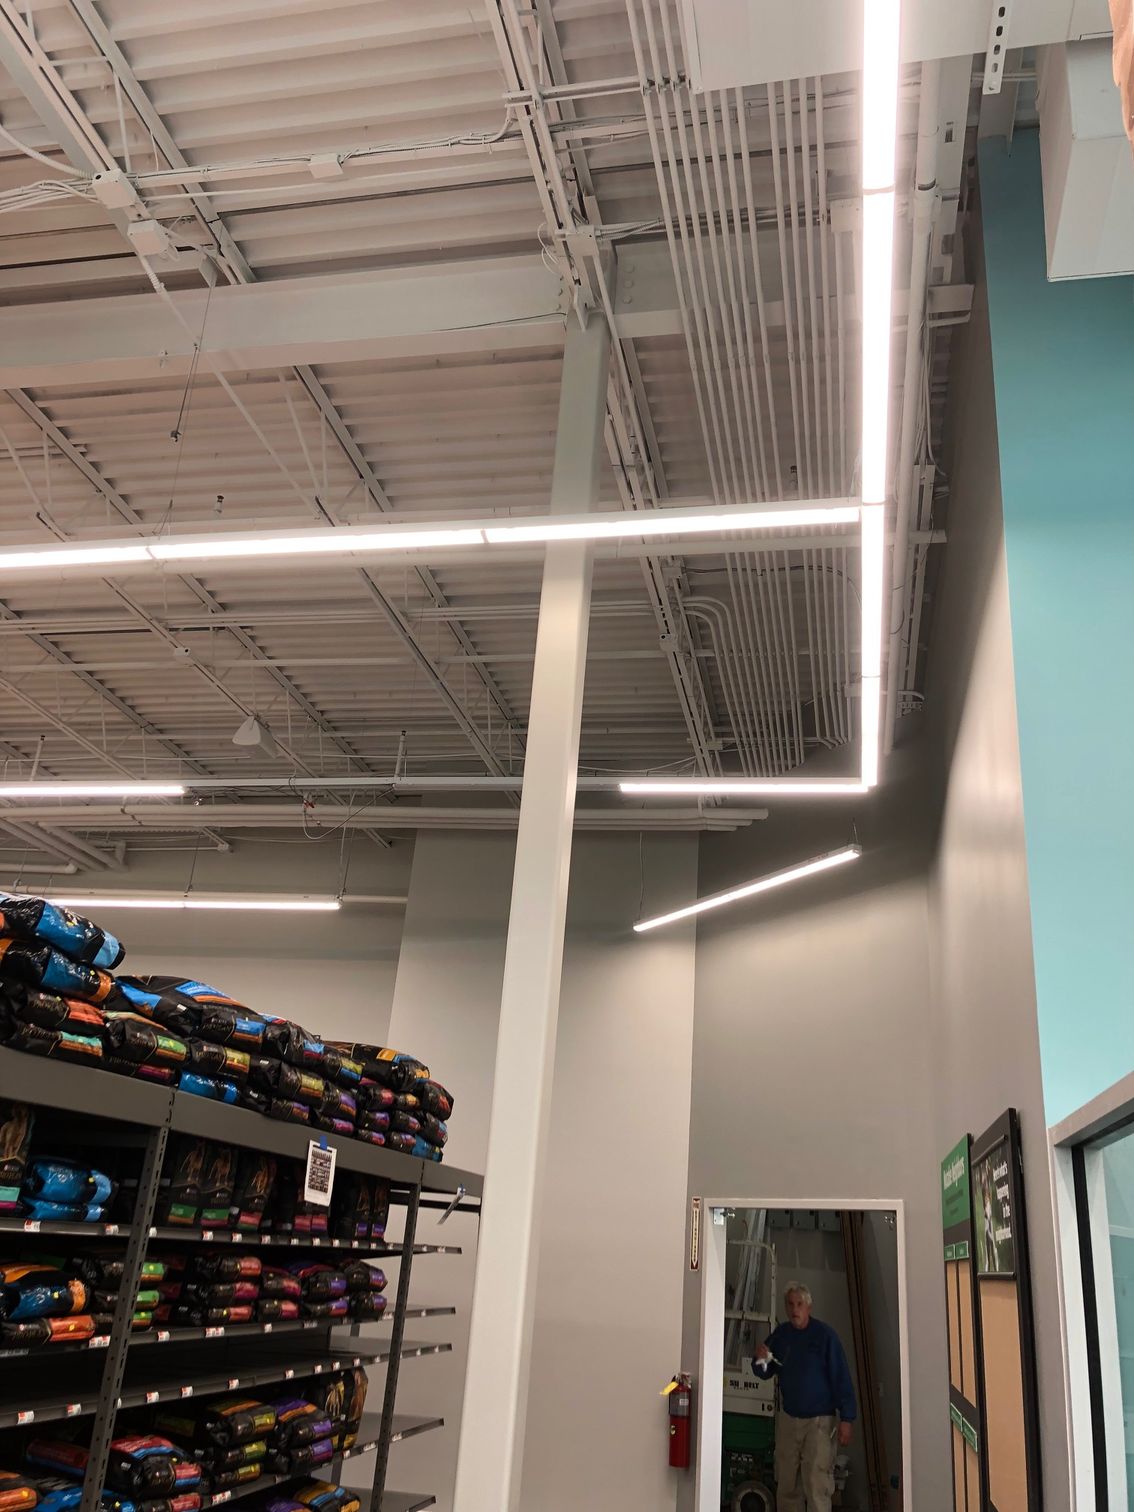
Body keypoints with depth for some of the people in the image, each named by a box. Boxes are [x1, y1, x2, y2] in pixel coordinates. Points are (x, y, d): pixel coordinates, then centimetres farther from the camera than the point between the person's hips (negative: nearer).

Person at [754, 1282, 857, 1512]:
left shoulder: (824, 1334, -10)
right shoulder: (780, 1334, 4)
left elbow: (841, 1378, -10)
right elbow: (765, 1373, 12)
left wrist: (846, 1419, -15)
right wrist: (761, 1360, -11)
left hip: (820, 1420, -5)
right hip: (788, 1418, 5)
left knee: (817, 1484, -9)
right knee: (786, 1485, 9)